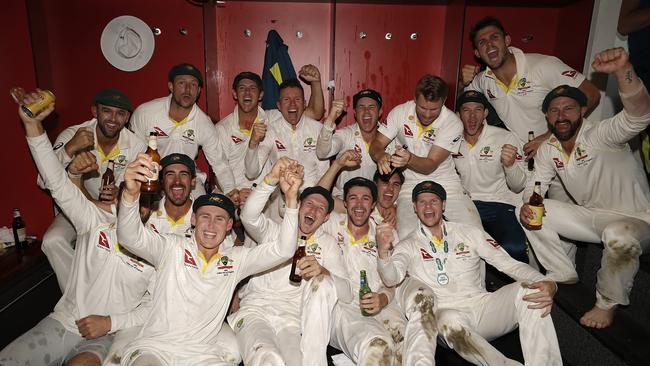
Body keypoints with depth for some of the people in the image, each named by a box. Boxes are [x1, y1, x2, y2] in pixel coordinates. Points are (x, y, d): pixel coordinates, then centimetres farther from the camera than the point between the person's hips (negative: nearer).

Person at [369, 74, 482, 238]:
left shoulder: (453, 124, -12)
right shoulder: (400, 112, -5)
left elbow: (431, 165, -16)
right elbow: (377, 143, -2)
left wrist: (409, 159, -38)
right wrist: (380, 155, -28)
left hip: (445, 183, 0)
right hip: (410, 184, 0)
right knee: (407, 237, -25)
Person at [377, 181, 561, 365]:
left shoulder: (470, 233, 11)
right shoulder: (407, 246, 5)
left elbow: (510, 264, 5)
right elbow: (392, 279, -14)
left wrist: (548, 284, -15)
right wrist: (383, 253, -37)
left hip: (482, 308, 3)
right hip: (445, 315, -2)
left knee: (527, 290, -22)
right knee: (450, 320, -37)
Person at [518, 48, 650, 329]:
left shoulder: (601, 135, -22)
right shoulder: (548, 150, -2)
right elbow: (535, 186, 2)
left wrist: (623, 71, -59)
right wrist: (527, 205, -22)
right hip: (592, 218, 6)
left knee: (619, 237, -41)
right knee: (528, 213, -6)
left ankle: (608, 303, -11)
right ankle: (563, 274, 11)